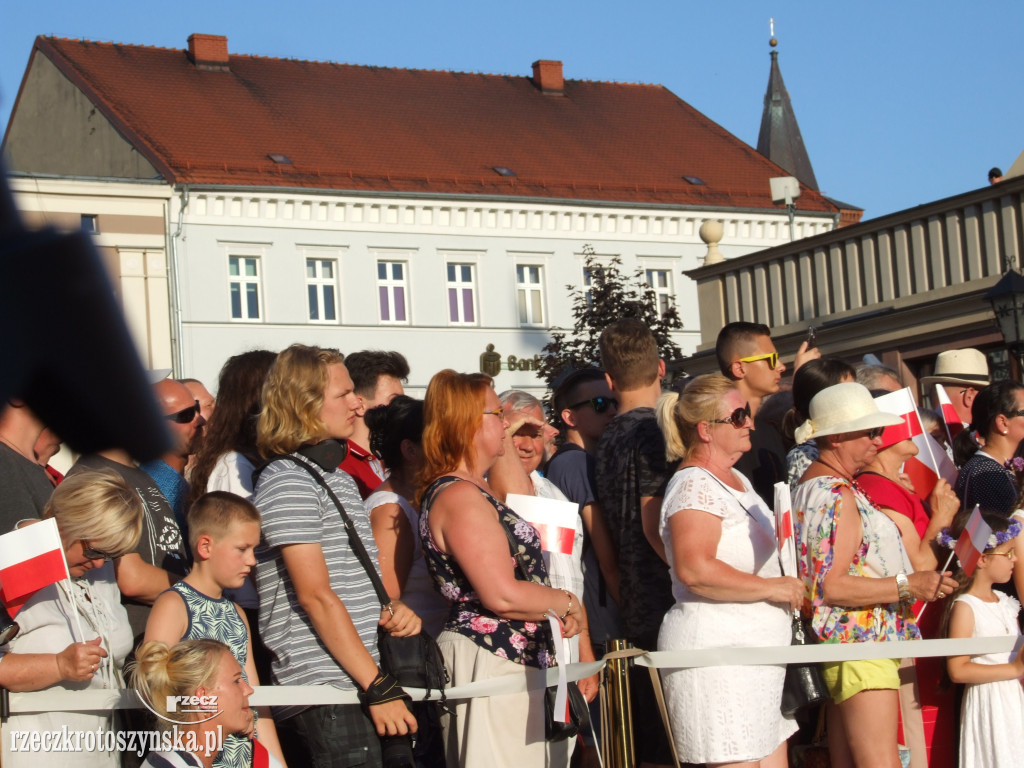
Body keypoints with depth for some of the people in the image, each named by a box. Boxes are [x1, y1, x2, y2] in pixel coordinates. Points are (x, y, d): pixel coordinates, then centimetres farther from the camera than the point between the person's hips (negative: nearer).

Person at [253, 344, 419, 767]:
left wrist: (387, 608, 4)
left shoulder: (341, 479, 20)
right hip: (322, 687, -9)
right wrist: (378, 686, -17)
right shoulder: (286, 482, -9)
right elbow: (315, 595, -15)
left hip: (353, 683, 9)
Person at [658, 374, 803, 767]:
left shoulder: (738, 481, 19)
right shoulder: (694, 486, -12)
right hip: (716, 649, -10)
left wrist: (789, 586, 20)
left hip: (755, 650, 10)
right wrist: (769, 587, -20)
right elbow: (695, 569, -26)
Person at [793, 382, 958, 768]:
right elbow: (832, 586, -22)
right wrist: (909, 585, -23)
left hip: (848, 645, 11)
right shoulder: (836, 496, -15)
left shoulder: (811, 485, 18)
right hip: (860, 643, -11)